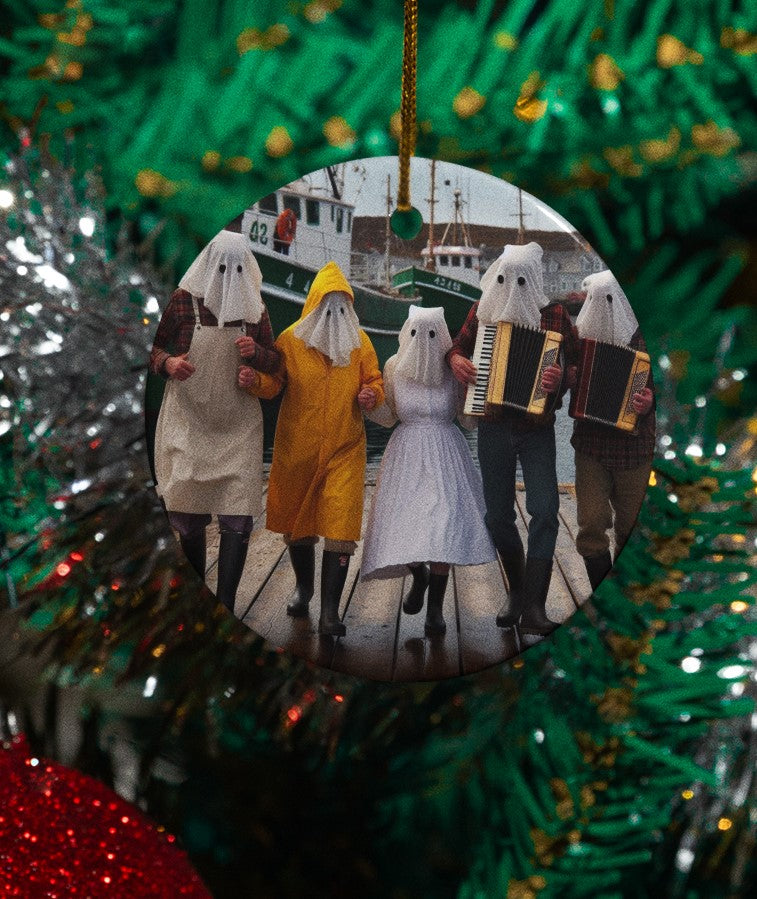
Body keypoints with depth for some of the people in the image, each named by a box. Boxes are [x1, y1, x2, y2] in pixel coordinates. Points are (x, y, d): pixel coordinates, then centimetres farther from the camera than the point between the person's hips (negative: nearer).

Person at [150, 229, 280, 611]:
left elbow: (275, 361, 12)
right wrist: (166, 362, -18)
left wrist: (255, 351, -10)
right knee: (188, 515, 2)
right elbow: (151, 346, 4)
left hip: (238, 426, 1)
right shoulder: (183, 300, -2)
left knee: (237, 519, -8)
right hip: (188, 422, -1)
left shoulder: (254, 306, 6)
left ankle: (224, 609, -2)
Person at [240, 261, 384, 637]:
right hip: (297, 448, 1)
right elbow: (274, 382, -3)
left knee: (339, 526, -11)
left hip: (344, 450, -1)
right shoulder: (291, 339, -2)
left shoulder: (359, 341, 3)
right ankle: (303, 587, 41)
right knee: (297, 521, 16)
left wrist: (371, 394, -15)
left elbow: (374, 381, 8)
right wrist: (255, 380, -25)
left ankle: (330, 611, -9)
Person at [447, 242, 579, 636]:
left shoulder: (554, 315, -4)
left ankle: (533, 606, -13)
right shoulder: (483, 311, 3)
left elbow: (577, 363, -4)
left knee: (544, 510, -15)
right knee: (498, 516, 8)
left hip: (537, 428, -3)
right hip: (493, 428, 3)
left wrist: (561, 378, -27)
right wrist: (456, 359, -8)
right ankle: (516, 590, 29)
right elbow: (458, 344, 16)